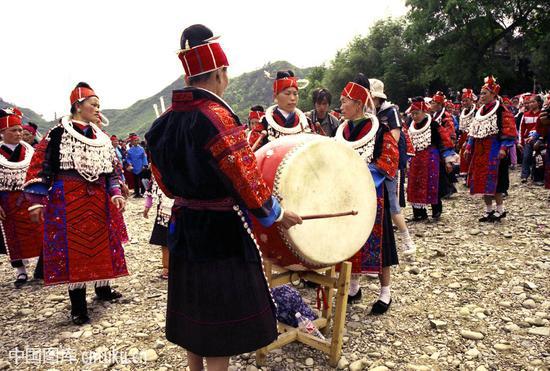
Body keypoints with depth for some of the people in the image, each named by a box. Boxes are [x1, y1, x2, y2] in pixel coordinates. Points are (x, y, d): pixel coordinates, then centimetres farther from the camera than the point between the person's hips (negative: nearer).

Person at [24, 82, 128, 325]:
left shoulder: (102, 138, 12)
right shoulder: (58, 134, -6)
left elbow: (109, 169, 16)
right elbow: (40, 167, -7)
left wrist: (115, 193, 3)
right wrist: (37, 202, -11)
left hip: (98, 201, 6)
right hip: (68, 201, -5)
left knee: (102, 242, 12)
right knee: (72, 248, -1)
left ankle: (103, 288, 33)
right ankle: (78, 306, 11)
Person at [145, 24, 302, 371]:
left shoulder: (166, 120, 4)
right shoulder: (216, 116, -21)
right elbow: (245, 179, -21)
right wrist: (277, 214, -6)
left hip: (185, 228, 8)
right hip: (222, 232, -8)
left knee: (194, 310, 21)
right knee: (220, 318, 7)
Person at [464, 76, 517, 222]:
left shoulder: (501, 111, -8)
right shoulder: (480, 111, 14)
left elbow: (509, 132, -12)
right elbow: (473, 132, 19)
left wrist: (504, 148, -21)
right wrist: (469, 147, 14)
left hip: (494, 153, -7)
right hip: (480, 153, 7)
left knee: (494, 182, -6)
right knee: (482, 182, 9)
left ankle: (500, 210, 8)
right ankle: (489, 210, 21)